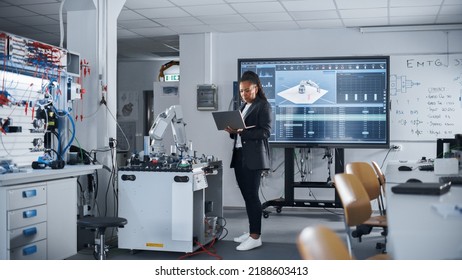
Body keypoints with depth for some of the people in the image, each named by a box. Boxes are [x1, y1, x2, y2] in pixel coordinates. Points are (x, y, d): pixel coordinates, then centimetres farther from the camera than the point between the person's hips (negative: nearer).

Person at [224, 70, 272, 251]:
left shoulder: (263, 105, -5)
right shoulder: (243, 106, 19)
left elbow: (265, 132, -13)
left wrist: (242, 132, -21)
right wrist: (233, 131, 1)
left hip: (253, 157, -8)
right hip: (240, 155, 8)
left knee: (252, 196, -8)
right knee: (247, 195, 10)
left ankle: (255, 237, -3)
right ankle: (252, 231, 19)